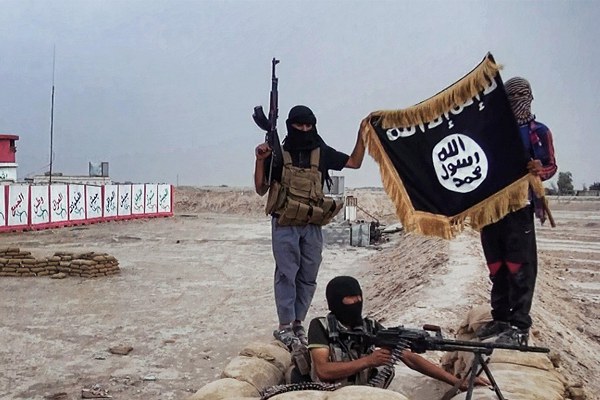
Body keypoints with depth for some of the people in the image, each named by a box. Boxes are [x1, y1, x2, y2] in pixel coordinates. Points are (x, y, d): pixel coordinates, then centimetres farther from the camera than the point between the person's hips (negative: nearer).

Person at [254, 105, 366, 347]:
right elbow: (261, 190, 3)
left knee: (308, 277, 7)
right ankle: (284, 326, 2)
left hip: (312, 226, 4)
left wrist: (362, 135, 5)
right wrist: (260, 161, -10)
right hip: (285, 226, -3)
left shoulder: (321, 153, 9)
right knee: (287, 274, -4)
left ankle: (297, 323, 18)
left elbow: (354, 162, 15)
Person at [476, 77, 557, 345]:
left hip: (519, 206, -5)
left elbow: (551, 165, 0)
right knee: (496, 266, 10)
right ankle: (501, 318, 19)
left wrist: (540, 170, -21)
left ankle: (520, 326, -5)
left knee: (520, 266, -8)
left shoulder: (537, 131, 5)